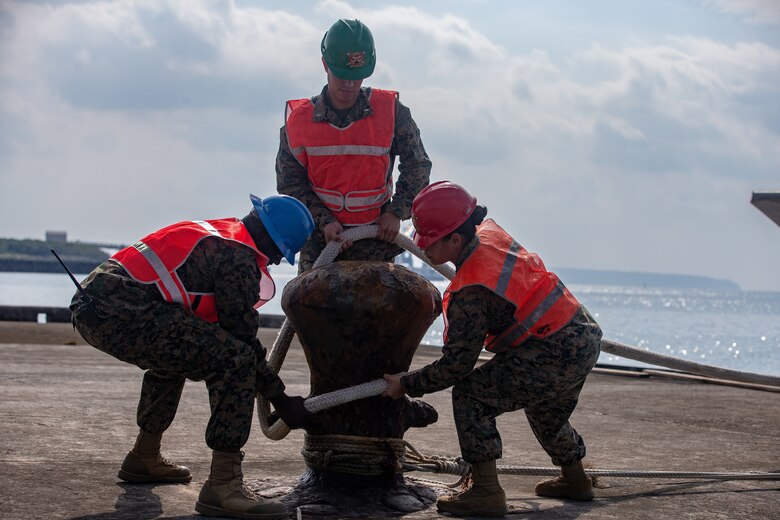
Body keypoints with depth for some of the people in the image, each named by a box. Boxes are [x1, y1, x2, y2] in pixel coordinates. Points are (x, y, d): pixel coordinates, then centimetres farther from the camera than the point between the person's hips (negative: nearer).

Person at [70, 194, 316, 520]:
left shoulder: (213, 234, 25)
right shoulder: (240, 257, -5)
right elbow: (242, 338, -3)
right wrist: (281, 400, 7)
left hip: (90, 303, 11)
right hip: (123, 316, -11)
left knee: (177, 353, 37)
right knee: (235, 359, -15)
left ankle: (143, 459, 45)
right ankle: (222, 486, -16)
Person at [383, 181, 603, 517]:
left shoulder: (471, 293, -22)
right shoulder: (490, 233, 3)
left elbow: (456, 365, -18)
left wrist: (407, 385, -7)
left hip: (555, 357, -10)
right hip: (586, 337, 10)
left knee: (470, 395, -6)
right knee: (546, 410, 34)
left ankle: (487, 492, -8)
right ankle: (575, 479, 53)